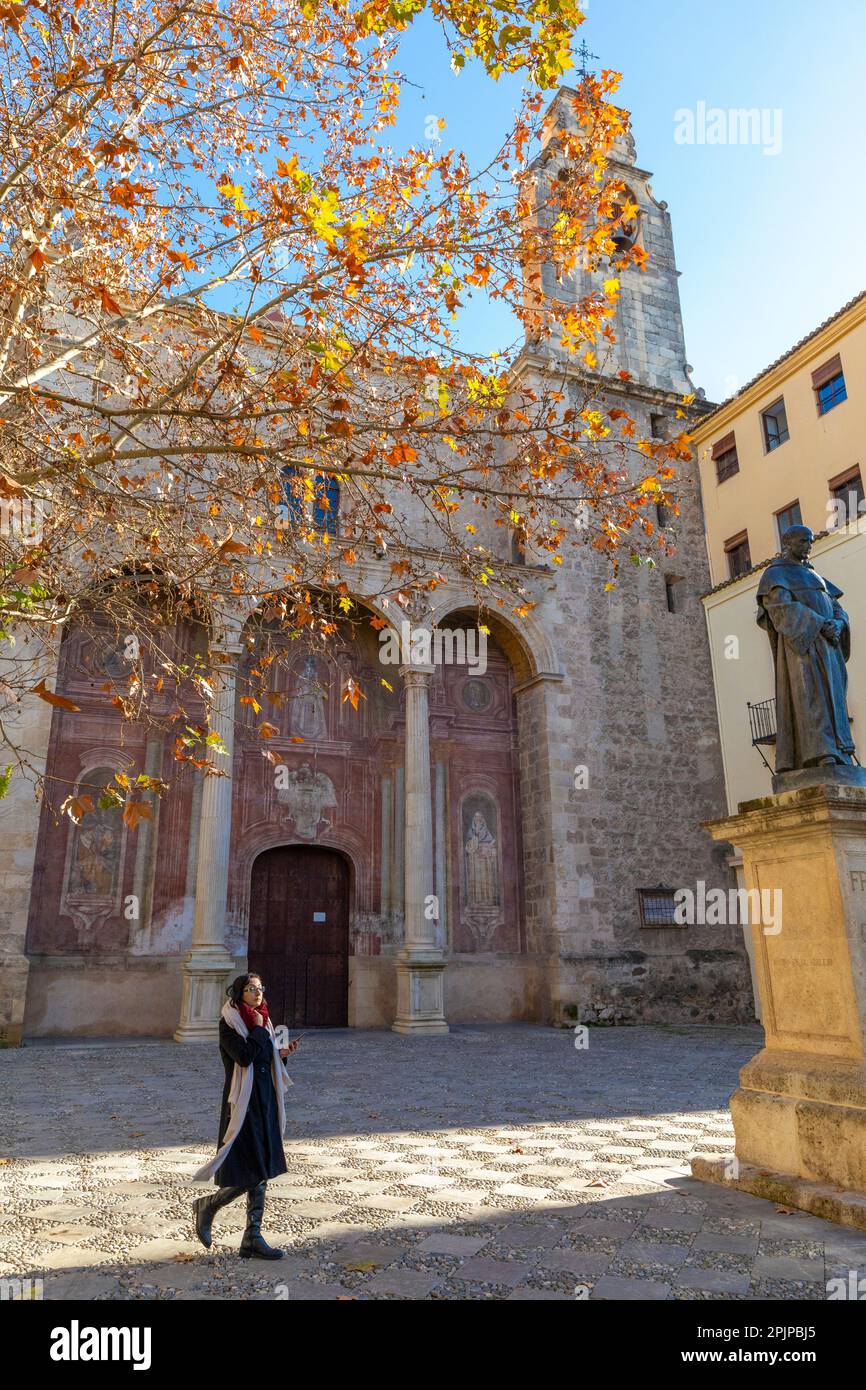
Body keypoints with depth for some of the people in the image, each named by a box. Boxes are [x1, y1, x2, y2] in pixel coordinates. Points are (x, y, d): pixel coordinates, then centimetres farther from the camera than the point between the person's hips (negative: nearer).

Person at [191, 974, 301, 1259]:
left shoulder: (261, 1020, 11)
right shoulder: (229, 1023, -12)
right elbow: (244, 1056, -25)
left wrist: (281, 1053, 0)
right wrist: (259, 1030, -15)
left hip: (266, 1101, 7)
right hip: (243, 1103, -7)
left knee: (261, 1174, 10)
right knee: (248, 1175, -3)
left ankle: (253, 1238, 18)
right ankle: (206, 1206, 21)